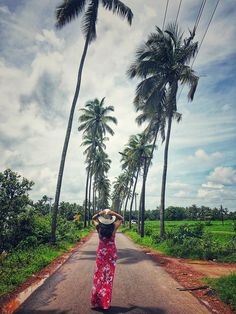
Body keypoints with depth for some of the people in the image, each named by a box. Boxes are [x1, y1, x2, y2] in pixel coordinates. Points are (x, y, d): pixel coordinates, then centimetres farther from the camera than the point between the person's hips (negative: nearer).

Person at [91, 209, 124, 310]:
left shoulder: (99, 227, -13)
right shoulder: (114, 228, -16)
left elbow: (93, 219, 8)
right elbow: (121, 219, 2)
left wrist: (99, 213, -10)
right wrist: (113, 213, -13)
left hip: (101, 253, 1)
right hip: (111, 253, -1)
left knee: (99, 275, 13)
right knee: (109, 276, 10)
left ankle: (96, 301, 23)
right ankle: (106, 302, 19)